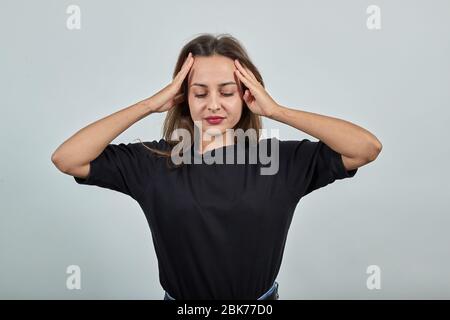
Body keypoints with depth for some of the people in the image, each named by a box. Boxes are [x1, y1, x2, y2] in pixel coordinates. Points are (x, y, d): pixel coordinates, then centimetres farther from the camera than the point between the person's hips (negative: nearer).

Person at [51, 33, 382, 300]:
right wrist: (150, 104, -22)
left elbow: (368, 148, -21)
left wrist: (276, 110, -23)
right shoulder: (154, 162, -13)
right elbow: (67, 159, -19)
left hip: (262, 298, 1)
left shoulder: (282, 159, -14)